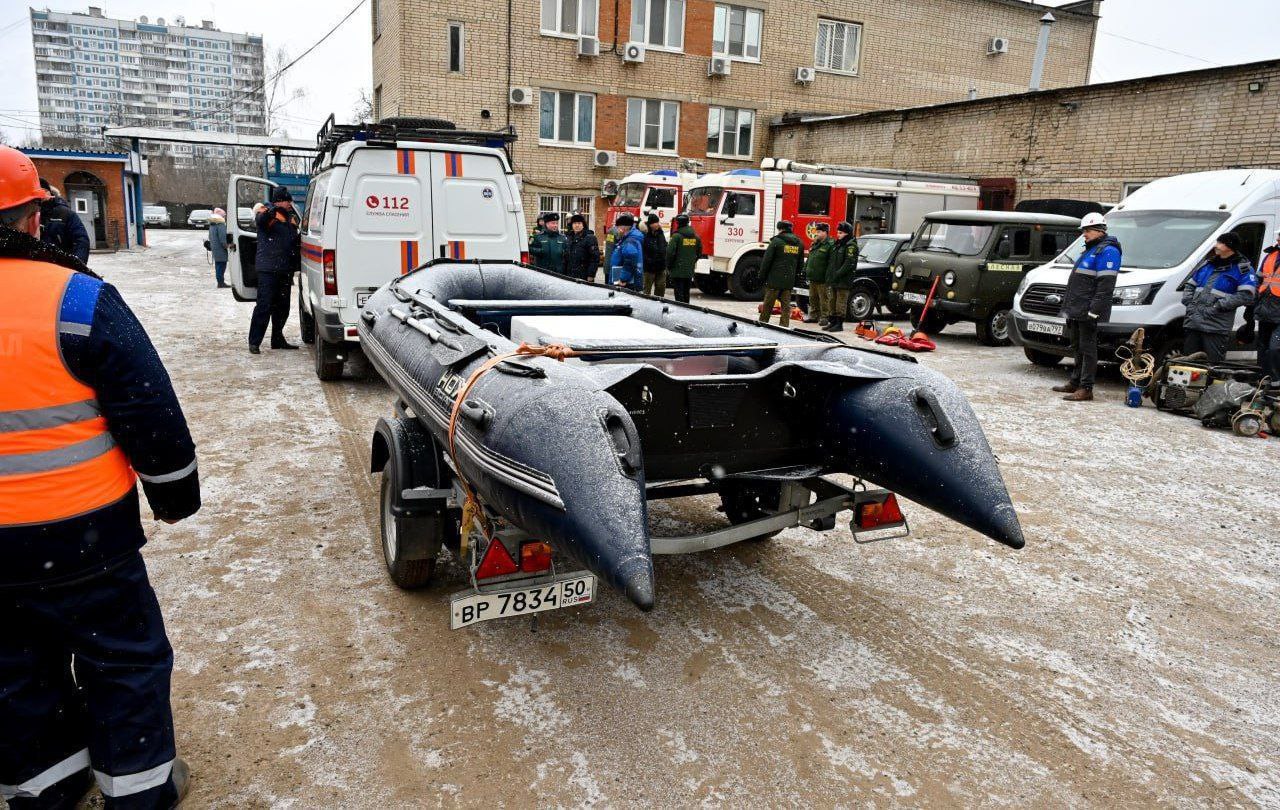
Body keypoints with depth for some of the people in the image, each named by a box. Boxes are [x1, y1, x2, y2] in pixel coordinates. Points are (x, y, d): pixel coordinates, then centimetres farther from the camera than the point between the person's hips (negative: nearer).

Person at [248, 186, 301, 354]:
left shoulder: (291, 217, 19)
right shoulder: (267, 213, -4)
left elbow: (295, 241, 28)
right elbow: (261, 220, -28)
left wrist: (296, 262, 17)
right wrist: (272, 211, -47)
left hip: (285, 270, 8)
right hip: (267, 269, -8)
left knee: (282, 307, 14)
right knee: (264, 305, -10)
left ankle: (278, 339, 26)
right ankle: (254, 342, -5)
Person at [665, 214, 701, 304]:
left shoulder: (676, 236, -12)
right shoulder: (696, 237, 8)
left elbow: (670, 253, -15)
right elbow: (699, 253, 13)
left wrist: (668, 267, -2)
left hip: (677, 271, -6)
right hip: (690, 272, 6)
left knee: (679, 294, -4)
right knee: (686, 294, 15)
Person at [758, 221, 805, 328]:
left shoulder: (776, 241, -8)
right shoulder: (799, 243, 11)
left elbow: (767, 260, -8)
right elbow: (800, 264, 17)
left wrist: (762, 276, -1)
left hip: (774, 280, -5)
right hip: (789, 281, 5)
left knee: (768, 304, 3)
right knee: (786, 306, 8)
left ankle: (762, 323, 9)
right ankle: (784, 326, 7)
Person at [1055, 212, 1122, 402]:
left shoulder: (1107, 251, -11)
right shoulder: (1090, 250, 22)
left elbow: (1106, 285, -20)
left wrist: (1094, 310, -25)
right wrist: (1068, 305, 24)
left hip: (1088, 312, -10)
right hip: (1076, 311, 10)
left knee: (1088, 348, -8)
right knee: (1078, 348, 16)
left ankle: (1086, 389, -7)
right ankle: (1075, 383, 25)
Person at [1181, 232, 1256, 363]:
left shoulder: (1242, 268, 0)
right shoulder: (1208, 263, 20)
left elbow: (1246, 296, -11)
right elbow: (1190, 285, 27)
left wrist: (1217, 306, -15)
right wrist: (1188, 302, 8)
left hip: (1216, 327, -6)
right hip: (1192, 323, 6)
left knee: (1213, 365, -7)